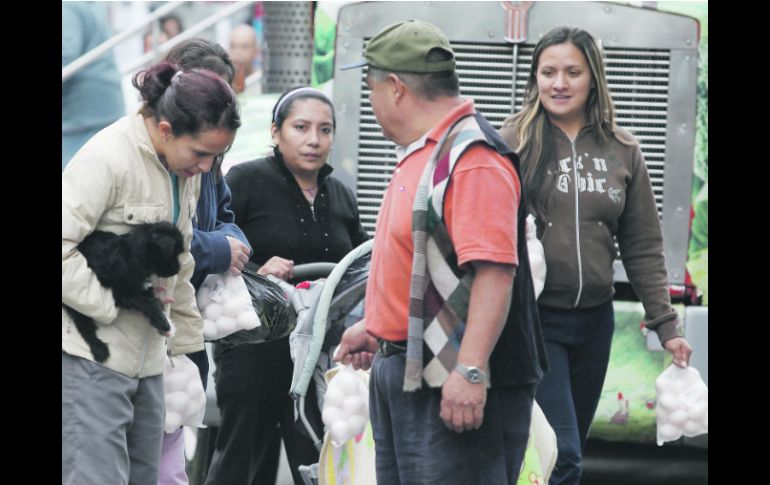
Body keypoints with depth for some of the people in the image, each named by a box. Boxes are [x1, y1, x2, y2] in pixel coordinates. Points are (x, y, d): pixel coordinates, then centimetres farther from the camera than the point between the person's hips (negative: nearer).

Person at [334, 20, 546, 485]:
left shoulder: (473, 160, -17)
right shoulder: (420, 155, 17)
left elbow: (494, 271, -26)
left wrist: (470, 371, -32)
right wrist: (377, 327, 30)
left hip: (454, 389, -11)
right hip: (405, 376, 11)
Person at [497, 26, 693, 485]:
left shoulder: (622, 151, 6)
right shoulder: (514, 143, -4)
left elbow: (643, 247, 9)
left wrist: (666, 324, 7)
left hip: (595, 321, 4)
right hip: (533, 318, -4)